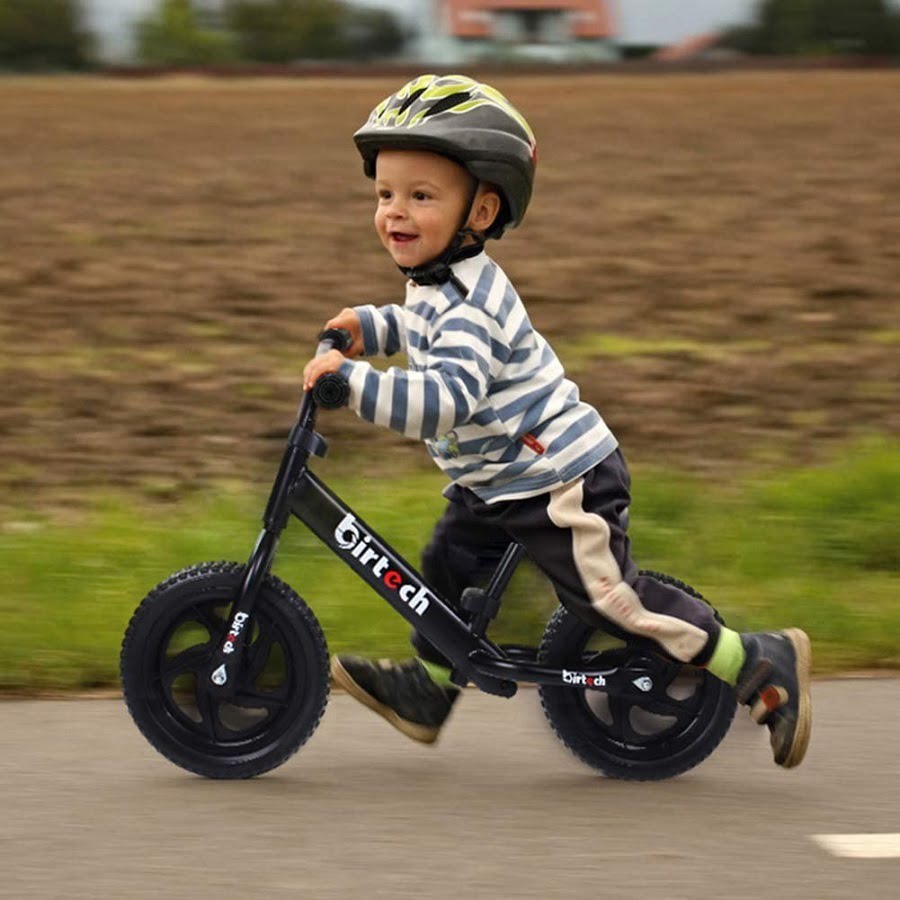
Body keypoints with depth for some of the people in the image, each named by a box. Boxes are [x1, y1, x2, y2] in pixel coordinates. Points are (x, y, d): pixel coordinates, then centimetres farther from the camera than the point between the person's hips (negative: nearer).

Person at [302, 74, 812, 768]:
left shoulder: (469, 308, -27)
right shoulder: (438, 282, 6)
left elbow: (446, 398, -41)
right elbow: (421, 328, 30)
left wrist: (352, 380, -43)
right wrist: (366, 326, 13)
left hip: (562, 478, -10)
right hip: (500, 484, 10)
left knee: (611, 597, -4)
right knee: (450, 566, 15)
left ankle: (763, 664, 6)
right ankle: (428, 690, 32)